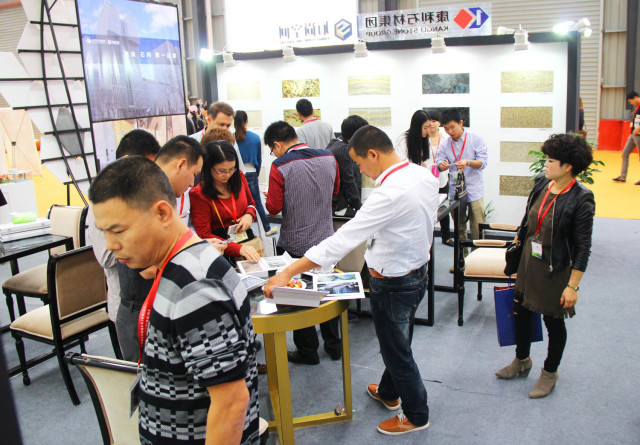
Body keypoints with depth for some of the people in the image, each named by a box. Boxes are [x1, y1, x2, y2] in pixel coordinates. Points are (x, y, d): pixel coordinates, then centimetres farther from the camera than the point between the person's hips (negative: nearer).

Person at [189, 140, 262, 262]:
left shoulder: (239, 177, 5)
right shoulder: (198, 194, -11)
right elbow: (204, 235, -13)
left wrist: (249, 215, -1)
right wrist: (239, 248, -25)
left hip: (248, 241, 4)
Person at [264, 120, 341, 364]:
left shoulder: (280, 167, -18)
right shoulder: (329, 158, -3)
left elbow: (273, 207, -15)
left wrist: (269, 196, 5)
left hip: (294, 246, -5)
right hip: (325, 240, 5)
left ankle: (308, 351, 25)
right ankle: (334, 346, 33)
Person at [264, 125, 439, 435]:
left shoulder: (390, 193, -32)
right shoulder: (425, 175, -5)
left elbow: (342, 240, -35)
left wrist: (287, 274, -32)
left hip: (393, 285, -9)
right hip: (417, 271, 9)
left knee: (397, 351, 14)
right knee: (397, 343, 28)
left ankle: (416, 416, 35)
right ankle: (388, 393, 52)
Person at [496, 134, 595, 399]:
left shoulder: (581, 199, -20)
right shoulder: (542, 183, -2)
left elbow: (583, 247, -17)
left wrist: (573, 285, -17)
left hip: (556, 269, -6)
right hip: (529, 260, 6)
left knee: (553, 321, 11)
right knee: (520, 311, 17)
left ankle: (550, 373, 34)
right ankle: (522, 361, 40)